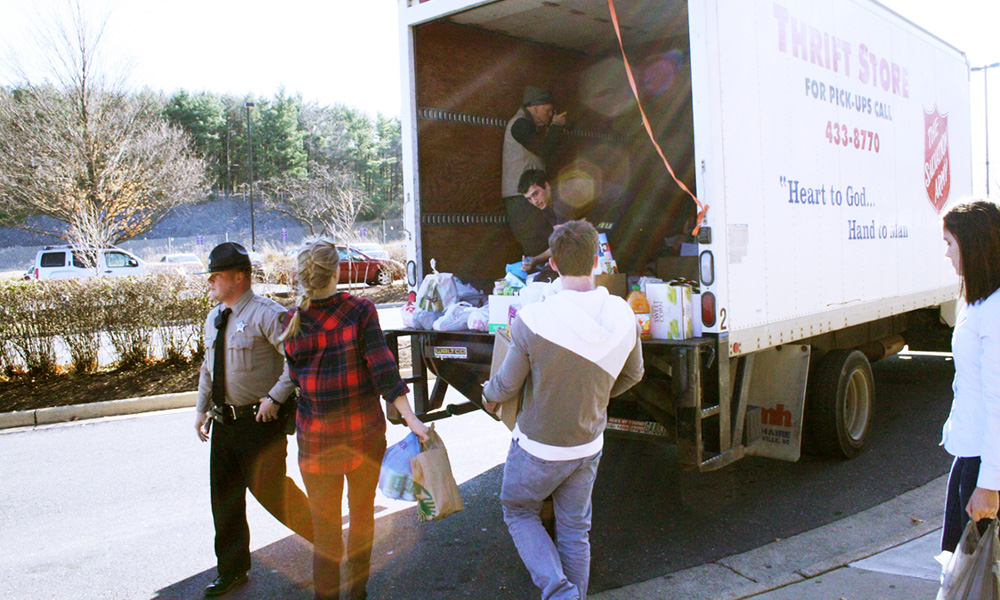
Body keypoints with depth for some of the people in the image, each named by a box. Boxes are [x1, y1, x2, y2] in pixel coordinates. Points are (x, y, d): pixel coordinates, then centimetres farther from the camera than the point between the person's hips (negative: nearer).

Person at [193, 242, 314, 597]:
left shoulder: (267, 314, -16)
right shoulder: (214, 319, 11)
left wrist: (276, 397, -22)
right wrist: (202, 407, 17)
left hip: (260, 421, -8)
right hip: (223, 421, 8)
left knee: (269, 489, -2)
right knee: (224, 496, 14)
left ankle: (321, 534, 24)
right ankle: (231, 570, 31)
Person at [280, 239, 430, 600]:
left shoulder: (294, 321, -5)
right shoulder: (360, 310, -11)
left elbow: (296, 378, 2)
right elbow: (382, 368, -17)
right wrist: (411, 419, -16)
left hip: (316, 435, 0)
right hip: (364, 432, 0)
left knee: (325, 523, 11)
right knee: (362, 512, 19)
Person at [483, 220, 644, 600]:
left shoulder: (533, 320, -25)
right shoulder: (624, 316, -10)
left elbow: (508, 386, -13)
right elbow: (632, 374, 7)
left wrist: (489, 395, 11)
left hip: (538, 447, -4)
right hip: (588, 446, 4)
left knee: (518, 511, 20)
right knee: (575, 531, 19)